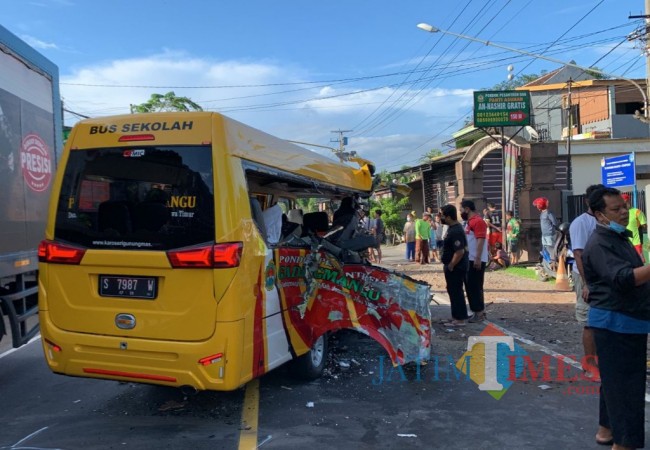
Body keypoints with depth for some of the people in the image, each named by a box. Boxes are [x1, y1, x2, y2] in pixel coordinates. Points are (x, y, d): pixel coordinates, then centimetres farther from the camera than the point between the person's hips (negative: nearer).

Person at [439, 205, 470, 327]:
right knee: (453, 291, 17)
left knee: (456, 292, -3)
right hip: (454, 267, 11)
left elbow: (460, 252, -28)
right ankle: (457, 316, 28)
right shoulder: (453, 228, 10)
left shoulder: (455, 231, -23)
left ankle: (460, 319, 5)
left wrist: (450, 266, -20)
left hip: (455, 267, -11)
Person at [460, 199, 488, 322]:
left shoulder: (478, 221, -15)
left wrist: (478, 259, -26)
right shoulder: (470, 221, 16)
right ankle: (479, 311, 21)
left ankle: (479, 313, 1)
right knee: (471, 286, 13)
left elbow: (480, 241, -22)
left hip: (476, 260, -10)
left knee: (475, 287, -6)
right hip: (469, 260, 10)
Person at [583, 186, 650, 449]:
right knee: (624, 383, -7)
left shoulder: (618, 237, 15)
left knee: (616, 379, 18)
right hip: (614, 322, -10)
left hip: (629, 320, 10)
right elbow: (622, 279, -30)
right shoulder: (600, 244, -18)